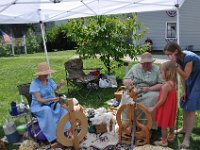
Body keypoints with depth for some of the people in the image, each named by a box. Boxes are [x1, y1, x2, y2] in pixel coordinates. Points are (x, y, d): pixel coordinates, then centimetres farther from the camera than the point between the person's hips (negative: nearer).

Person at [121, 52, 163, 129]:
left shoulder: (157, 70, 0)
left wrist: (149, 89, -20)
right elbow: (124, 80, 6)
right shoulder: (135, 67, 7)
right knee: (126, 97, -28)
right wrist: (127, 82, -19)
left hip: (151, 91, -1)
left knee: (153, 98, -34)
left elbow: (162, 85, -5)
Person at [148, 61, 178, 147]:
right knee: (170, 123, 25)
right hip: (171, 107, 9)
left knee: (163, 125, 9)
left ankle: (164, 141, 24)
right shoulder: (174, 83, -3)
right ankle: (171, 136, 45)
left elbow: (162, 100, -25)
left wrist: (153, 108, -13)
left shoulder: (166, 85, -31)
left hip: (165, 108, -9)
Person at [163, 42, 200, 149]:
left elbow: (185, 76, -25)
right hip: (190, 81, 8)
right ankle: (184, 128, 34)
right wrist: (184, 91, 1)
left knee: (191, 109, -8)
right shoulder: (178, 58, -8)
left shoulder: (189, 58, -32)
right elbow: (182, 76, -1)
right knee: (184, 106, 15)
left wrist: (175, 64, -33)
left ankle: (187, 138, 1)